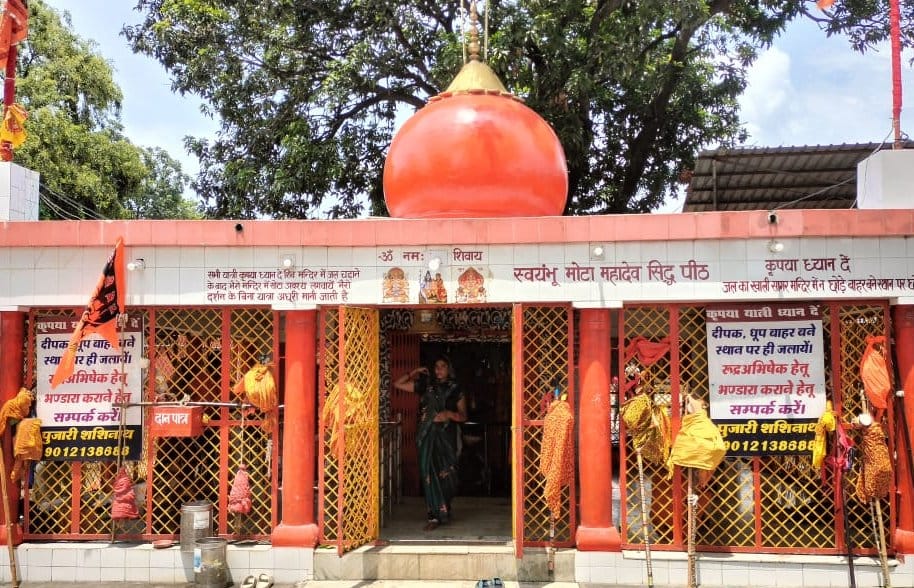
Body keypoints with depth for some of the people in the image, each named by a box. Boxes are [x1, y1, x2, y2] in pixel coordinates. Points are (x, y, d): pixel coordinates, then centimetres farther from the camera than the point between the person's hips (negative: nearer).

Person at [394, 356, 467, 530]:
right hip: (428, 436, 0)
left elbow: (463, 417, 4)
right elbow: (397, 384, 8)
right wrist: (414, 372, 2)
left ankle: (443, 511, 22)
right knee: (429, 473, -6)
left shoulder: (455, 390, 6)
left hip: (446, 437, 0)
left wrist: (449, 414, -14)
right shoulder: (425, 385, 8)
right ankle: (434, 515, -4)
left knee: (445, 474, 2)